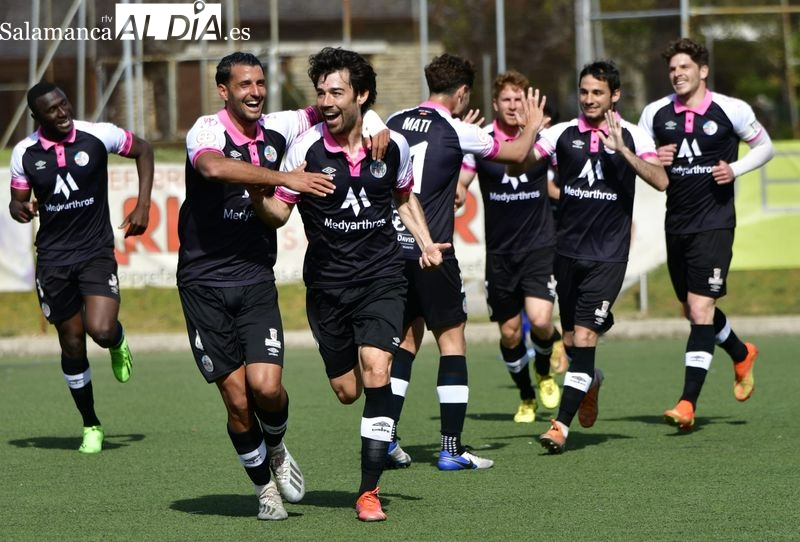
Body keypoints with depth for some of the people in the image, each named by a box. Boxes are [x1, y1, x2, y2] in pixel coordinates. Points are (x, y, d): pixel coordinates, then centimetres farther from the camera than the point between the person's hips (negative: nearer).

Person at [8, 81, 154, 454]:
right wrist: (20, 208, -15)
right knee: (72, 344, 6)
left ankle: (118, 343, 17)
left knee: (101, 330, -22)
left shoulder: (97, 136, -9)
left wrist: (143, 206, 0)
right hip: (53, 258, 2)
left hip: (96, 252, -2)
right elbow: (17, 200, 11)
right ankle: (91, 426, 22)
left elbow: (142, 150, 7)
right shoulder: (24, 153, -3)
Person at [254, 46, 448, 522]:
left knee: (376, 372, -18)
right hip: (327, 282, 0)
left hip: (382, 274, 0)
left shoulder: (393, 145, -3)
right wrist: (258, 195, -27)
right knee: (347, 390, 6)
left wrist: (426, 242, 4)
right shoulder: (306, 148, -9)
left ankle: (370, 491, -12)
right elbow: (279, 212, -5)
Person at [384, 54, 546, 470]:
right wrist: (532, 126, 28)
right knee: (451, 339, 3)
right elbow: (516, 153, 7)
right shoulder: (455, 131, -7)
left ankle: (386, 440, 9)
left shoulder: (394, 123, 7)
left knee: (407, 337, 15)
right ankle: (451, 448, 0)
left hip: (391, 246, 6)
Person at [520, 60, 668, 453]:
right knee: (570, 340, 12)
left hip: (607, 255, -3)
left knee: (584, 337, -13)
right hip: (567, 251, 3)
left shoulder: (632, 136, -3)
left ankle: (561, 425, -13)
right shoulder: (563, 133, 3)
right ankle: (589, 380, 46)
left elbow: (660, 181, -17)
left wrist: (621, 148, -28)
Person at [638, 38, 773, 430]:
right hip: (676, 224, 5)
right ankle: (741, 354, 45)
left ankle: (688, 402, -15)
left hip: (714, 224, -5)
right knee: (693, 310, 16)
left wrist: (735, 169, -9)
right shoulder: (655, 114, 4)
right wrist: (653, 161, -9)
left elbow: (764, 146, 8)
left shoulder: (730, 110, -5)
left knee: (700, 309, -14)